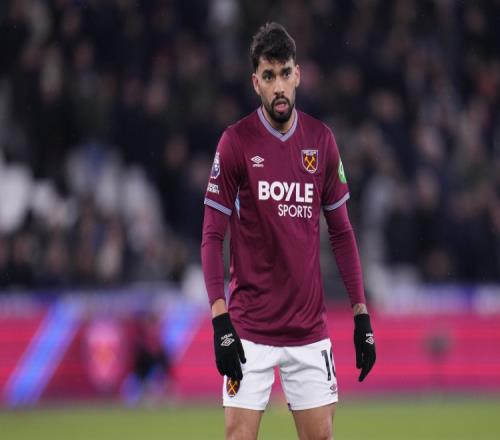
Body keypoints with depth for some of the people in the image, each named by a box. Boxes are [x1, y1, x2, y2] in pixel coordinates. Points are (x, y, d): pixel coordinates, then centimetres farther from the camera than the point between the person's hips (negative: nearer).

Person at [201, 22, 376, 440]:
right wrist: (220, 320, -15)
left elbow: (342, 232, 10)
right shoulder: (235, 141, -6)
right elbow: (212, 236, -6)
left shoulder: (322, 140, 4)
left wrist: (362, 314, 6)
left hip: (310, 327, 3)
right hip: (249, 329, -3)